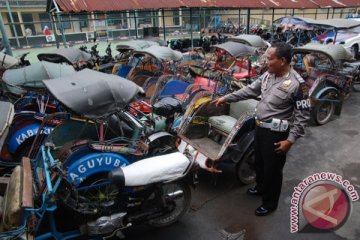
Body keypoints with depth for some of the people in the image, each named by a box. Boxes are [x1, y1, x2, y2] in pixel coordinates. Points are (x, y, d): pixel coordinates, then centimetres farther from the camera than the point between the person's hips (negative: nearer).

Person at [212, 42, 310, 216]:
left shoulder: (296, 84, -22)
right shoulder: (268, 75, 1)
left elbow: (302, 115, -17)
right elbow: (250, 90, 11)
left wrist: (291, 140, -20)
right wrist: (227, 98, 10)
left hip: (276, 134, -7)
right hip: (259, 128, 8)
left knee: (272, 169, 9)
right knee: (259, 162, 25)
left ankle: (270, 203, 31)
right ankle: (261, 187, 51)